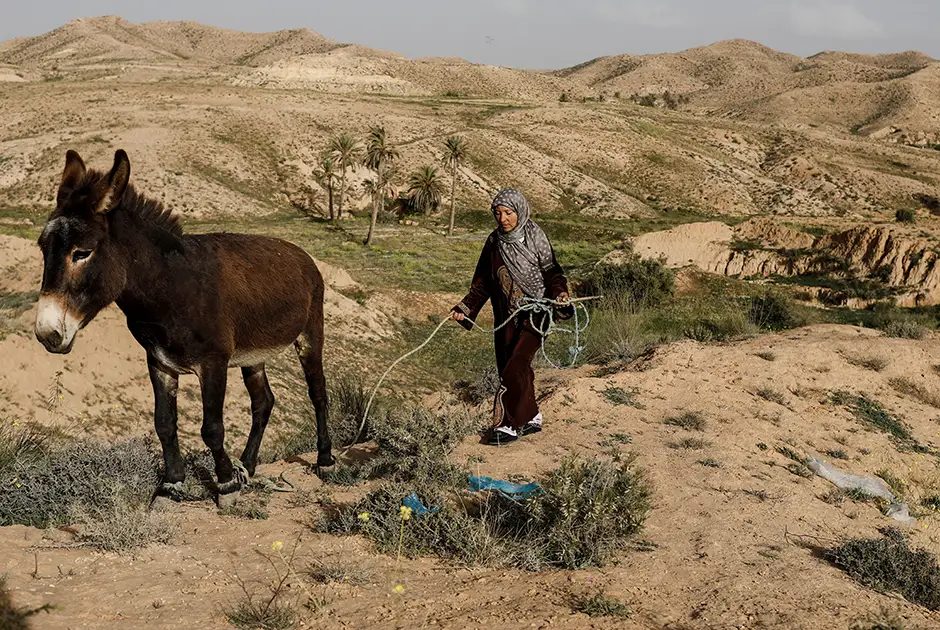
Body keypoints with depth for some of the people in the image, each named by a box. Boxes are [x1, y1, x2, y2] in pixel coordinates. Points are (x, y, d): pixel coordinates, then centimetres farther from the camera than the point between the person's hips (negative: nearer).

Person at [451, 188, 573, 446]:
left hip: (534, 313, -5)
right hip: (506, 316, 5)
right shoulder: (494, 241, 5)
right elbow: (482, 282, 10)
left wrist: (560, 293, -24)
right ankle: (531, 418, 24)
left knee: (515, 368, -13)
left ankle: (509, 425, -5)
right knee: (509, 369, 7)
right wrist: (466, 308, 1)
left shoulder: (535, 237, -7)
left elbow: (551, 271, -5)